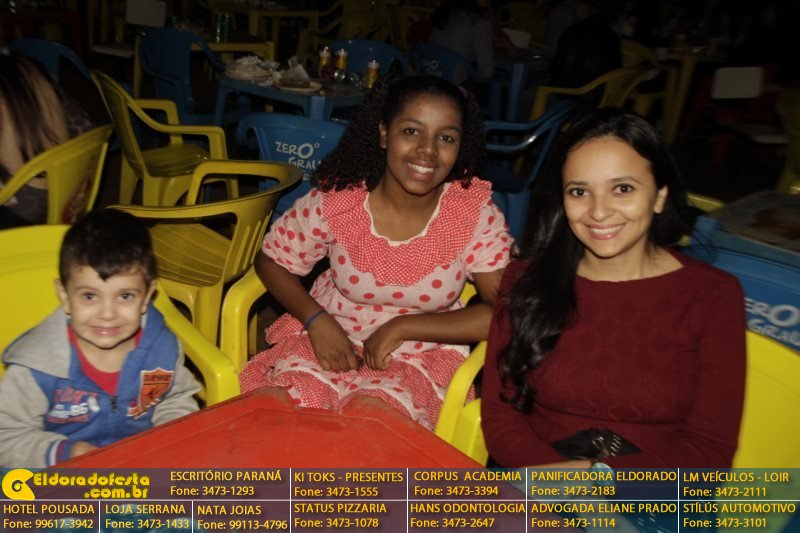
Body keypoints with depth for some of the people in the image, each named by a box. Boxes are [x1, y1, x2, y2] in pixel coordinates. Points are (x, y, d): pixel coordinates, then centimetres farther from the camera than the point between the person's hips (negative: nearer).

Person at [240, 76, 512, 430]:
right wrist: (317, 320, -16)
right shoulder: (335, 200, -13)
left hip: (422, 353, 0)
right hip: (332, 337, 1)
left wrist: (401, 328, -20)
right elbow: (271, 260, 1)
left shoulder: (476, 214, -13)